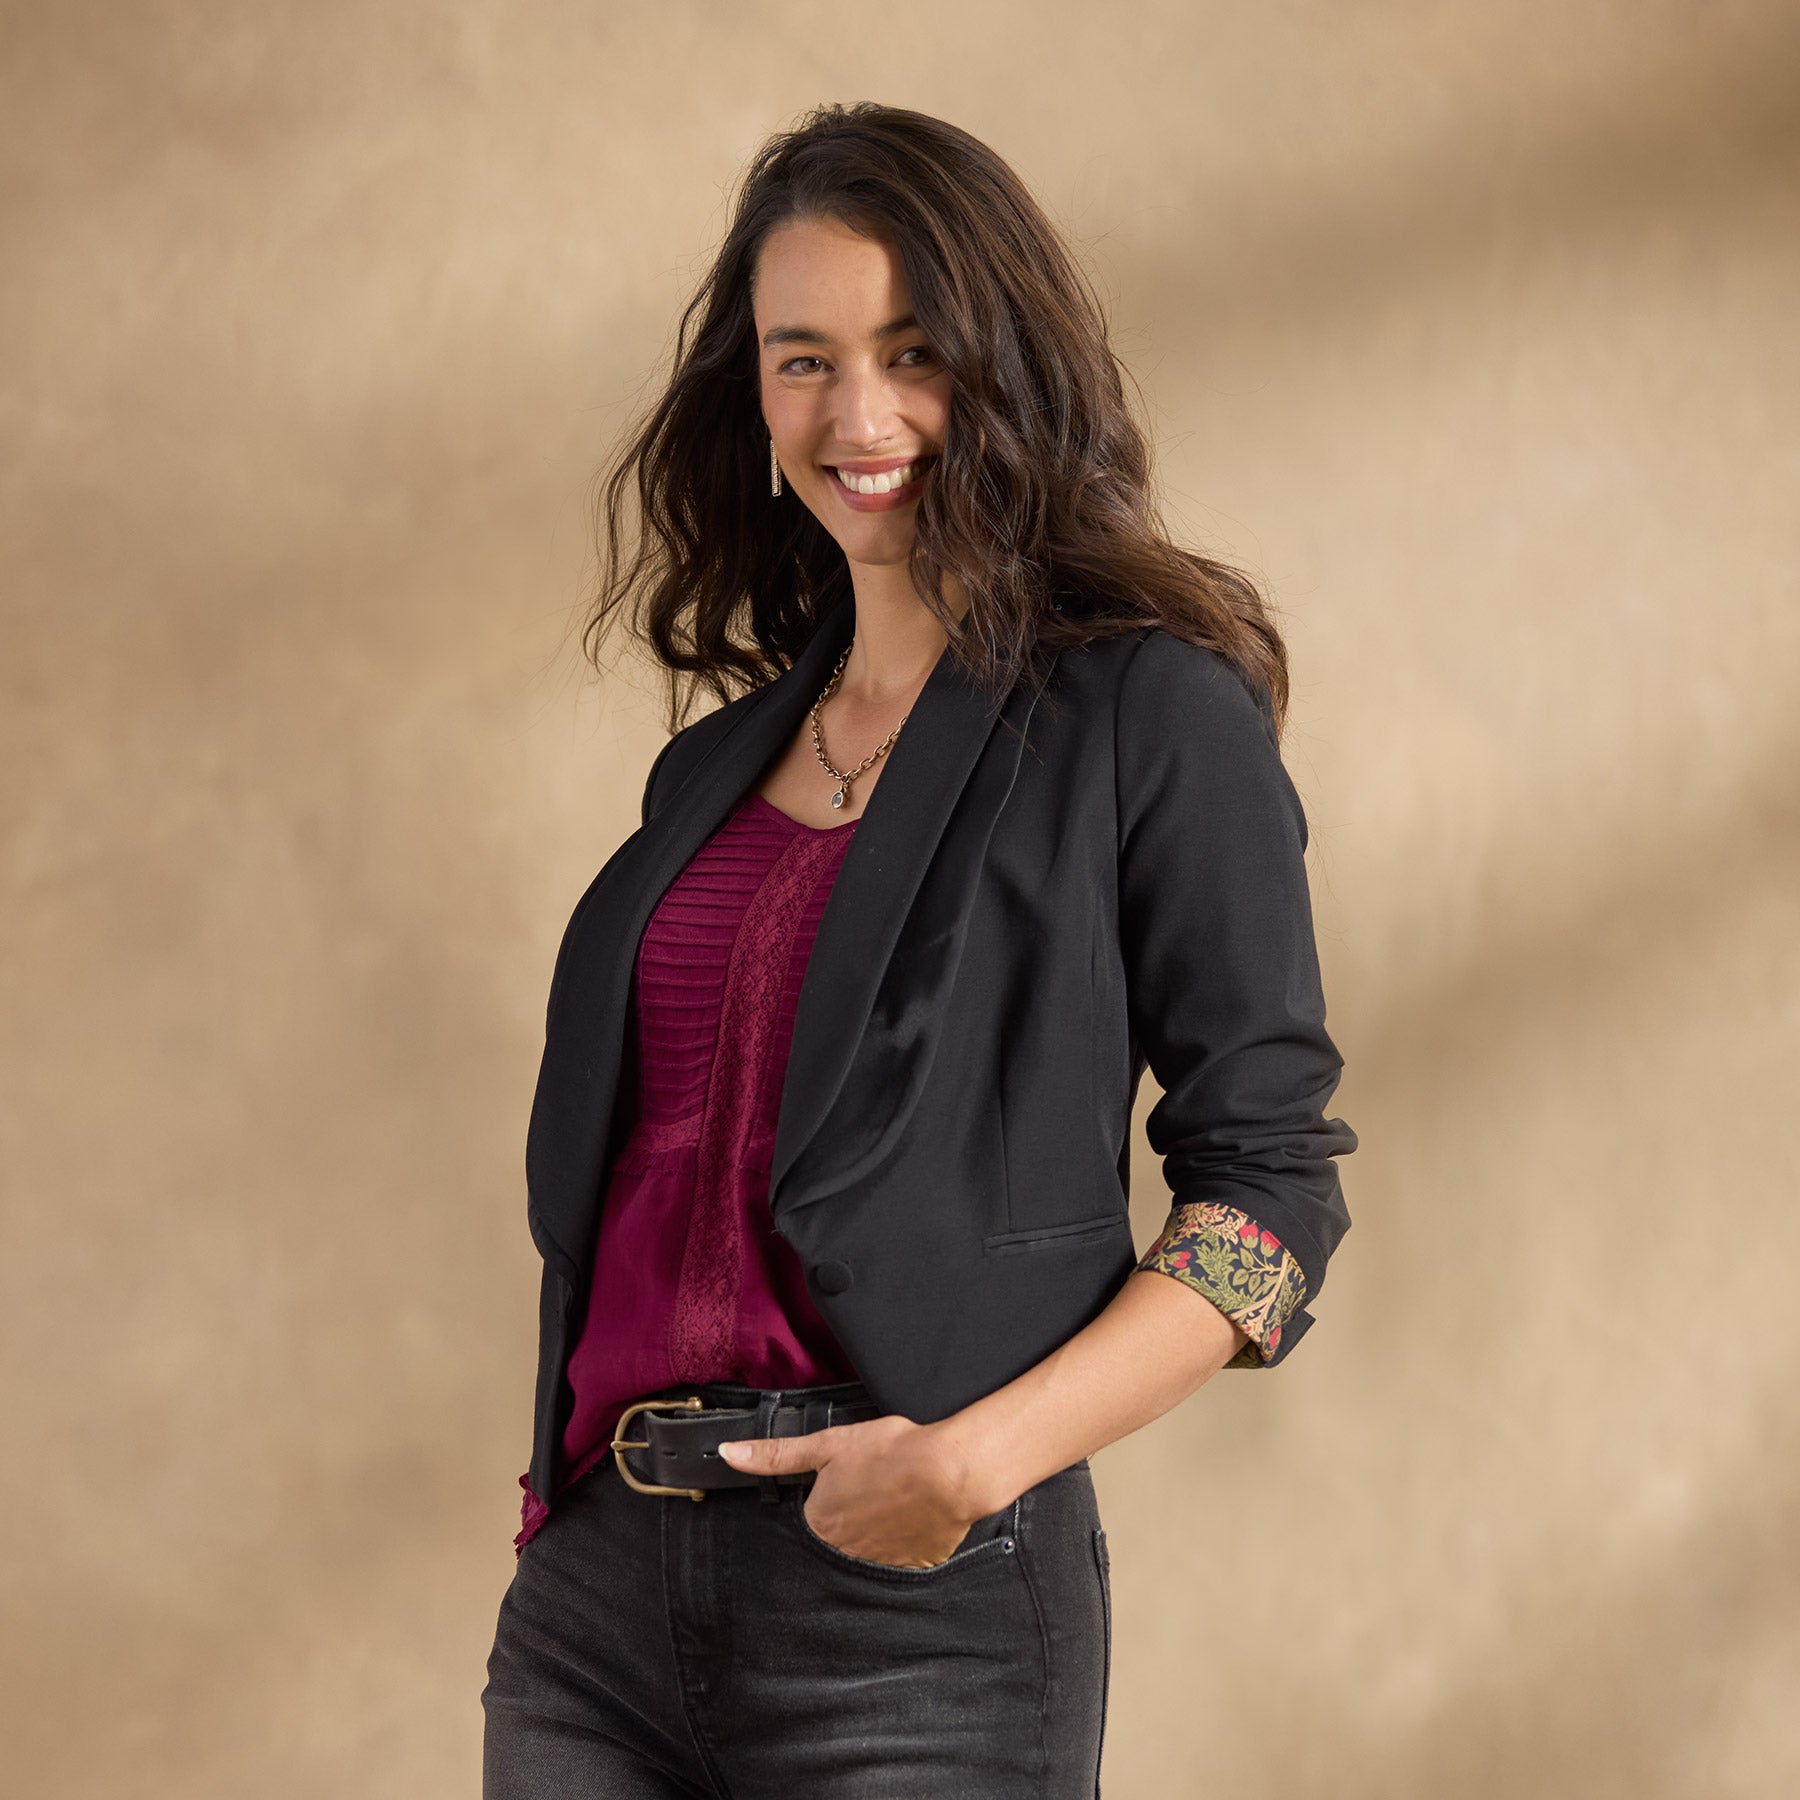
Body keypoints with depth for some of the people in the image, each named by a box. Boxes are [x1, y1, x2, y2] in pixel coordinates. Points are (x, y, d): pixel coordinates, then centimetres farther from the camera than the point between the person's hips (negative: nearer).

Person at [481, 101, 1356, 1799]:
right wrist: (572, 1477, 7)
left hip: (920, 1607, -5)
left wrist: (980, 1457, -18)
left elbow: (1272, 1186, -7)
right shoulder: (723, 759, 15)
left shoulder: (1151, 718, -3)